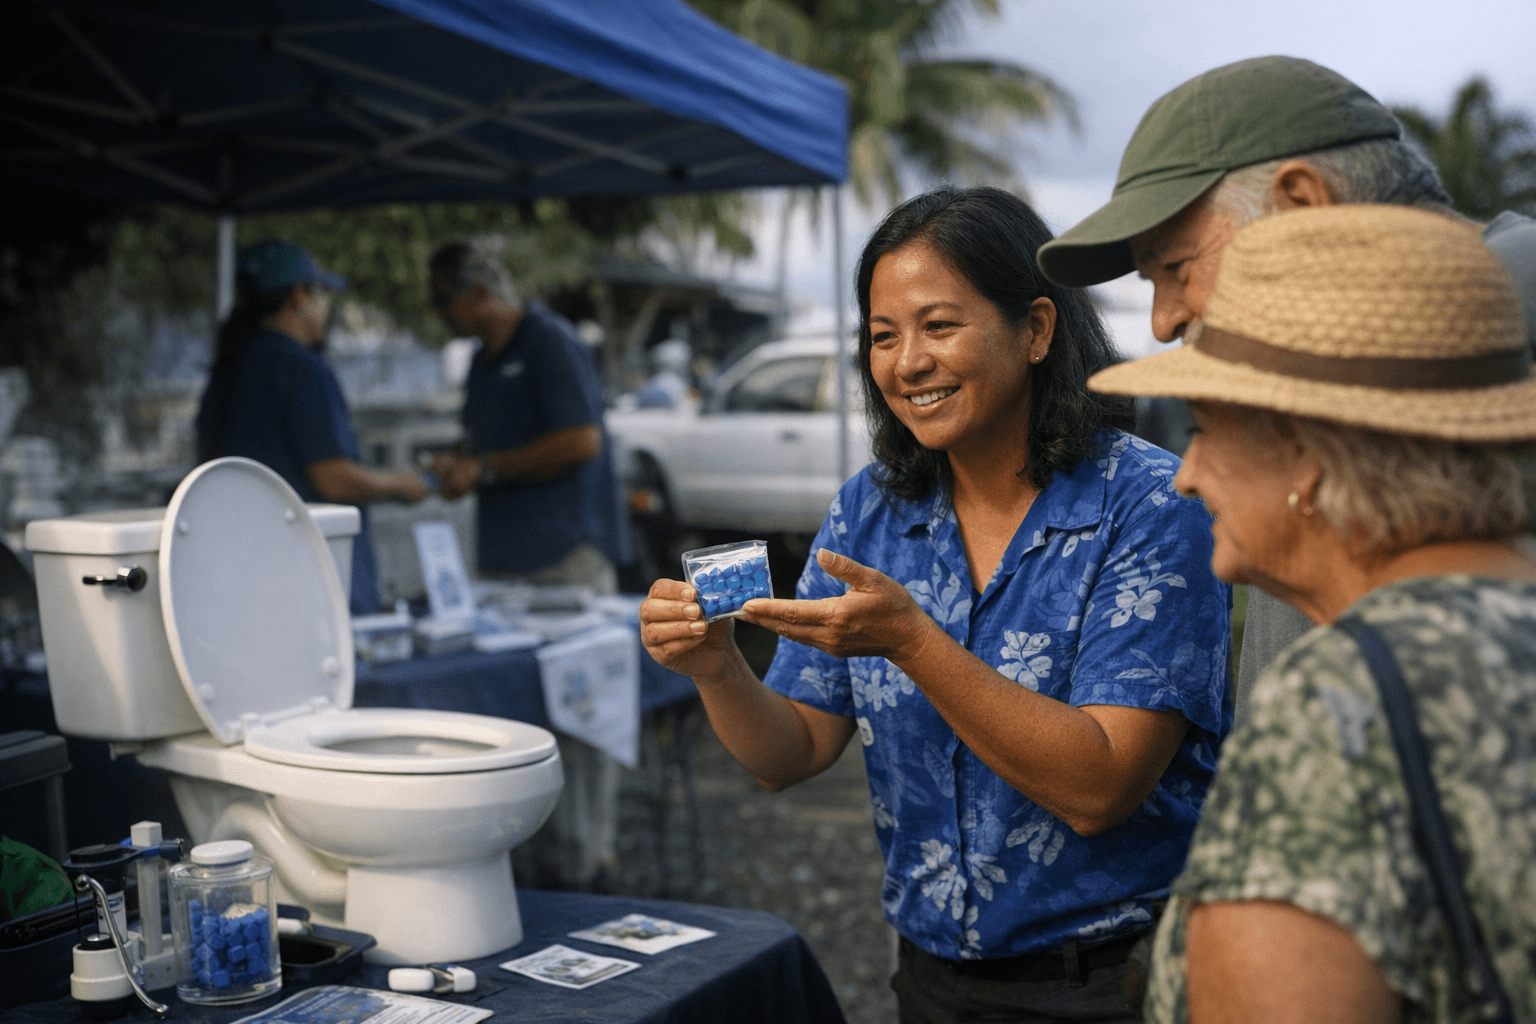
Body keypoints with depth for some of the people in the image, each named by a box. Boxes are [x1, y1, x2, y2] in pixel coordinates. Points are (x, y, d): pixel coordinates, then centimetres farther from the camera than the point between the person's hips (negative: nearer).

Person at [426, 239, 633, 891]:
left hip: (568, 555, -9)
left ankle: (585, 859, 0)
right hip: (504, 558, 9)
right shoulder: (483, 361, 21)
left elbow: (581, 440, -16)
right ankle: (532, 861, 15)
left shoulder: (551, 343, -7)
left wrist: (484, 470, -13)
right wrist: (459, 466, 10)